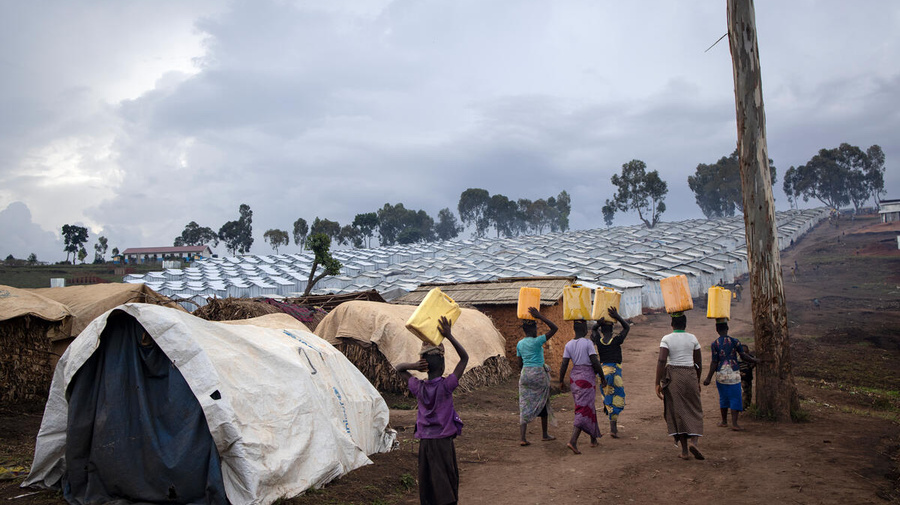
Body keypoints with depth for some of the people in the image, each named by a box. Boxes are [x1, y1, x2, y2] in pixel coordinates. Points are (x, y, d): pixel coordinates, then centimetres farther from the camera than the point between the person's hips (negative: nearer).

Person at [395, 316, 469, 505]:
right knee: (446, 489, 6)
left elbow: (399, 368, 14)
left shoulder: (418, 387, -3)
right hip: (444, 442, -3)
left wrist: (414, 366, -7)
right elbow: (464, 358, -6)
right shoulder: (446, 385, -12)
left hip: (424, 443, 3)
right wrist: (449, 336, -10)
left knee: (427, 486, 10)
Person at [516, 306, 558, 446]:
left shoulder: (519, 344, 6)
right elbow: (554, 328, -11)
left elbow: (520, 363, 11)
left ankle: (522, 438, -8)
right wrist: (540, 316, -12)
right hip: (539, 374, -5)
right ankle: (545, 434, 26)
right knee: (543, 403, 14)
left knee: (525, 406, 3)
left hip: (525, 374, 5)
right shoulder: (537, 341, -12)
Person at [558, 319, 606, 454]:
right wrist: (602, 377, -3)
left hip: (574, 378, 6)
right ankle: (573, 441, -17)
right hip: (587, 378, -6)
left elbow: (564, 364, 0)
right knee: (584, 410, -5)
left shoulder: (569, 345, 2)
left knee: (589, 408, 19)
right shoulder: (588, 343, -12)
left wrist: (561, 381, 9)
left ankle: (593, 438, 30)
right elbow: (595, 362, -14)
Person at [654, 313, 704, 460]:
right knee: (694, 409, 13)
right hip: (690, 375, 2)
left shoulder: (666, 339, -6)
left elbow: (661, 360, -15)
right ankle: (693, 441, -9)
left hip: (672, 376, -1)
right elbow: (699, 362, 7)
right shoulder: (692, 338, 3)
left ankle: (684, 451, 7)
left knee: (677, 411, 6)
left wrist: (658, 383, -12)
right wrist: (698, 381, 20)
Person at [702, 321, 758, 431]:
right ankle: (734, 423, -2)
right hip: (733, 373, -1)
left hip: (720, 374, 1)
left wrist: (709, 378, -2)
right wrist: (753, 360, 19)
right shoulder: (735, 341, -5)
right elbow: (743, 356, -1)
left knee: (723, 397, 15)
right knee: (735, 398, 3)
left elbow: (714, 362, -6)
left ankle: (724, 421, 25)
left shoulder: (715, 344, -6)